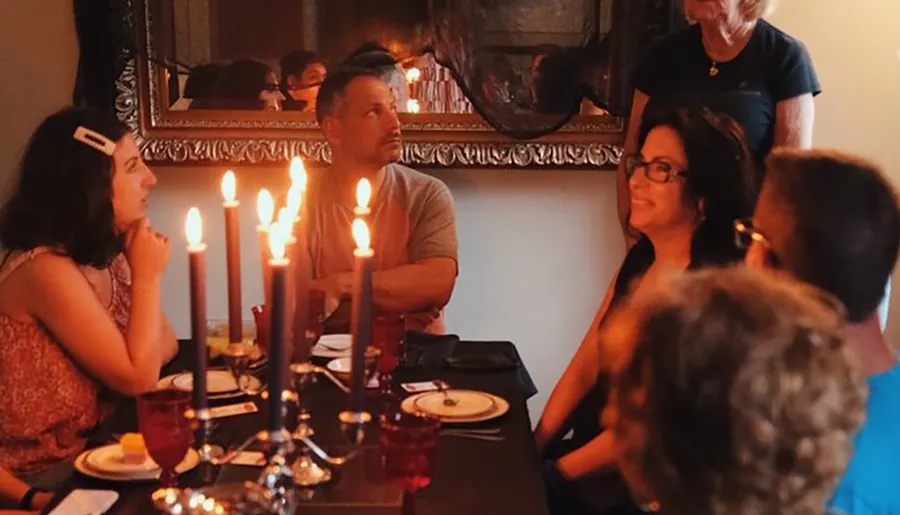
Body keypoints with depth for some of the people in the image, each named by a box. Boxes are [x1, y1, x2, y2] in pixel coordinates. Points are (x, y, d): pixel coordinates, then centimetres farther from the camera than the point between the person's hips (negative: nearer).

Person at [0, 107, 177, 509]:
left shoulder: (106, 254, 4)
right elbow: (139, 378, -20)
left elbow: (164, 350, 5)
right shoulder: (47, 270, -23)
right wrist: (148, 275, -13)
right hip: (46, 474, -8)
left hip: (92, 448, 8)